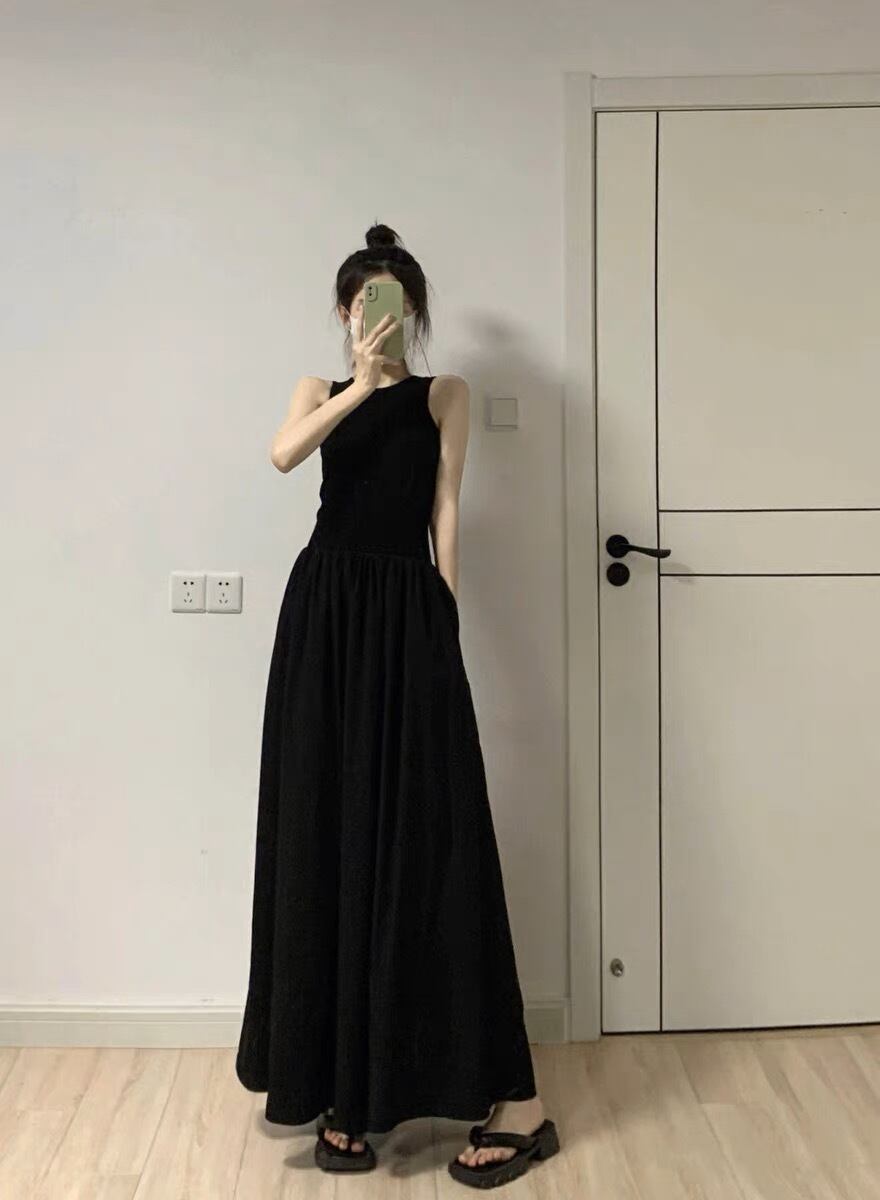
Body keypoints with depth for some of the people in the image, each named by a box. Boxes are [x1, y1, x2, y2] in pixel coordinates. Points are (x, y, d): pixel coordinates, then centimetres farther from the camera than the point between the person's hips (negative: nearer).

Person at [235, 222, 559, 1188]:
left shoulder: (444, 395, 10)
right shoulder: (320, 391, 14)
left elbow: (445, 510, 2)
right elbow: (284, 455, -8)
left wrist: (443, 617, -5)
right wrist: (360, 383, -15)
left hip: (407, 612, -2)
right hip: (325, 611, 2)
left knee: (429, 838, -6)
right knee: (328, 837, 2)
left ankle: (515, 1102, 0)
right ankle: (342, 1086, 14)